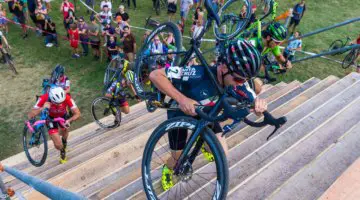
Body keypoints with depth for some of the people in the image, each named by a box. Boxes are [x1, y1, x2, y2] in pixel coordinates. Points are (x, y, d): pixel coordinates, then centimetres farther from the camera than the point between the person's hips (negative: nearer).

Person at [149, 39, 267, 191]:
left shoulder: (237, 82, -26)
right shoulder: (198, 73, -42)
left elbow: (253, 101, -17)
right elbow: (155, 75, -40)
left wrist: (259, 104, -42)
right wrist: (181, 99, -51)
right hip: (180, 111, -3)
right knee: (179, 158, 7)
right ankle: (167, 169, 46)